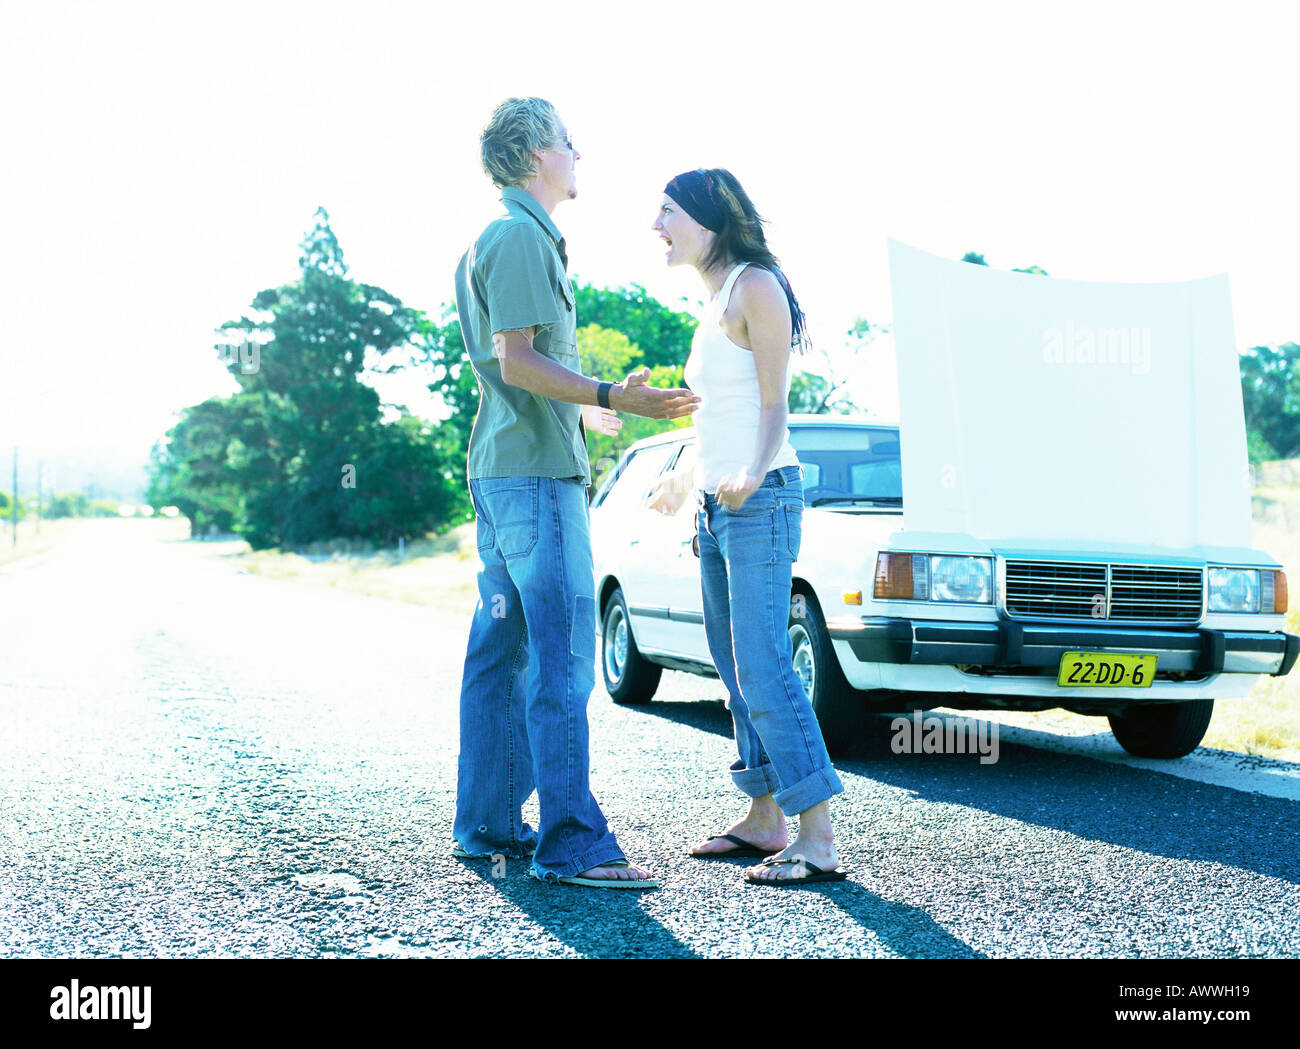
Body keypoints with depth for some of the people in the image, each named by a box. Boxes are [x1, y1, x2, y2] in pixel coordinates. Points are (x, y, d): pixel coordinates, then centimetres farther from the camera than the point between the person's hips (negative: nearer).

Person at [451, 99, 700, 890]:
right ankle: (571, 840, -12)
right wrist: (610, 398, -30)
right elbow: (517, 360, -19)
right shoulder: (521, 237, -10)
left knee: (503, 649, 11)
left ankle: (489, 823, 16)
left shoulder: (498, 240, 22)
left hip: (502, 468, 11)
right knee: (563, 653, -12)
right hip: (535, 469, -11)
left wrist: (581, 410, 37)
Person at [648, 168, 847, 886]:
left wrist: (752, 472, -30)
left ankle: (818, 839, -15)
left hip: (760, 501, -9)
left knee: (762, 669, -15)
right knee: (736, 668, 9)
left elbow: (774, 406, -14)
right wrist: (683, 478, 34)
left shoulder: (756, 288, -8)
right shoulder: (715, 302, 18)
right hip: (717, 503, 9)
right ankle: (764, 820, 15)